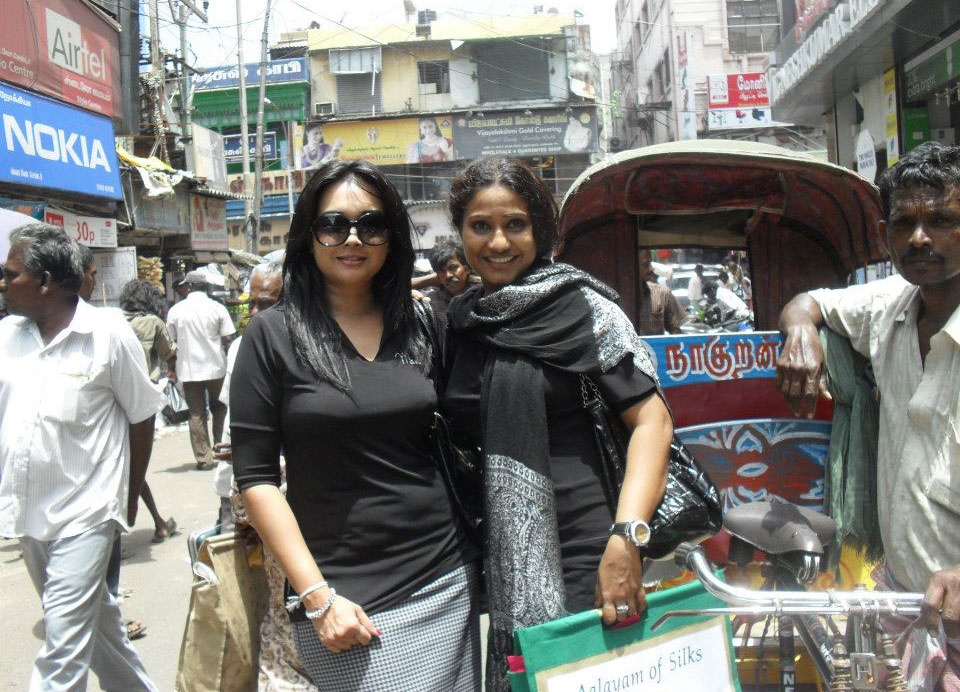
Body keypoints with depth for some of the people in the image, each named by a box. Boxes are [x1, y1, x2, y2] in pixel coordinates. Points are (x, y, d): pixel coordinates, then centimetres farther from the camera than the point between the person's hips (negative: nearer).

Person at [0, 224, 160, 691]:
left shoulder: (108, 333, -10)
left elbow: (142, 418, -3)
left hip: (84, 512, -6)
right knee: (95, 618, 20)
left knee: (65, 640, -6)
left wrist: (129, 497, 2)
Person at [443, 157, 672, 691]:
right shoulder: (459, 320, 9)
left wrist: (626, 539, -24)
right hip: (499, 561, 5)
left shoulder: (581, 306, -6)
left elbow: (652, 418, -13)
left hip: (580, 556, -5)